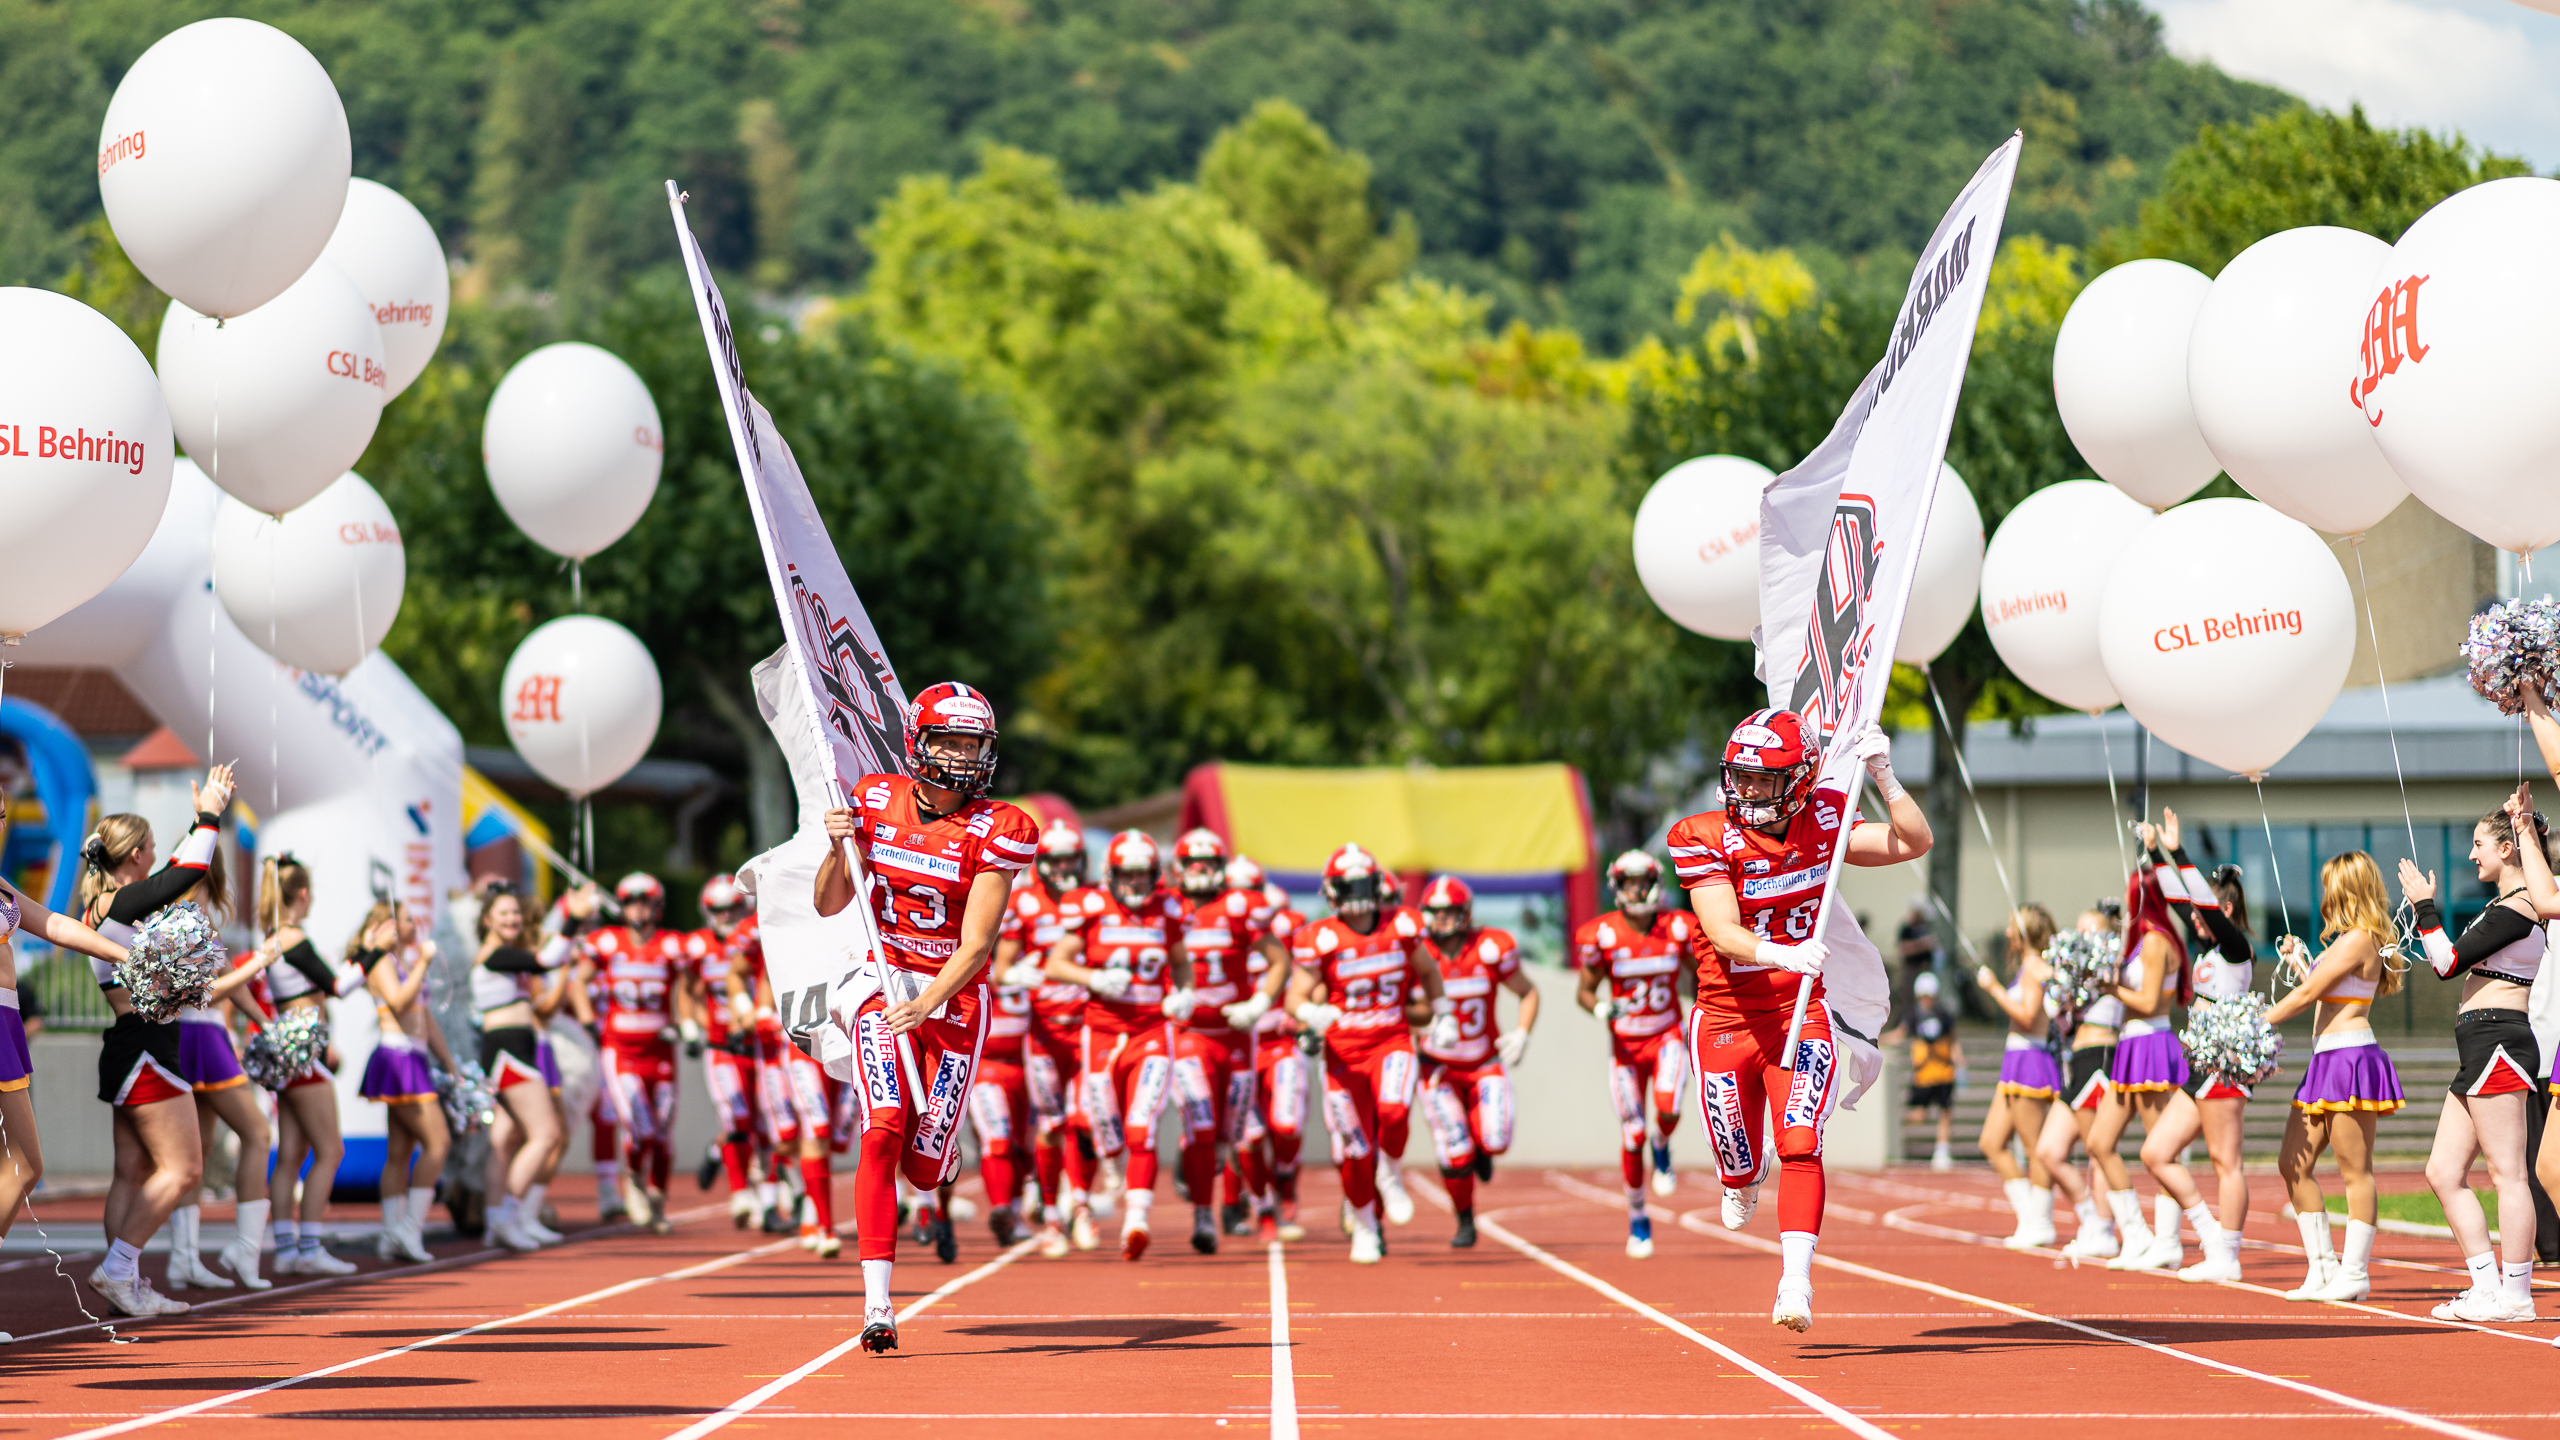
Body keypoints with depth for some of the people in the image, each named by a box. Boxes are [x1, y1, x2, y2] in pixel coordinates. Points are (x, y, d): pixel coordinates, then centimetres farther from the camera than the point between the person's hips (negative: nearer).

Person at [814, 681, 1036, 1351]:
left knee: (925, 1170, -3)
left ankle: (936, 1140, 38)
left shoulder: (996, 832, -10)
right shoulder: (875, 801, -1)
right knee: (882, 1133, -21)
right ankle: (877, 1304, -21)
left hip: (955, 998, -1)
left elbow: (975, 944, -16)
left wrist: (927, 1005, -31)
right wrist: (840, 849, -13)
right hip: (883, 986, 1)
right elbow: (828, 905, 6)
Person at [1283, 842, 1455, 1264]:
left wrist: (1443, 1016, 19)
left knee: (1394, 1113, -28)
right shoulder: (1320, 940, -9)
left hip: (1391, 1041, 1)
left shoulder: (1401, 926, 0)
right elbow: (1296, 997, -10)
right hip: (1344, 1050, -1)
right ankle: (1364, 1228, 25)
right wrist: (1312, 1014, -31)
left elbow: (1427, 972, 19)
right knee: (1354, 1152, 2)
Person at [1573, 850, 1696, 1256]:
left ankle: (1662, 1146, 11)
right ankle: (1637, 1218, 17)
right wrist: (1601, 1010, -22)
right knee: (1633, 1135, -2)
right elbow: (1584, 991, -2)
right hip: (1626, 1044, 0)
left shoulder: (1679, 929, -5)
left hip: (1667, 1037, 1)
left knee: (1667, 1109, -26)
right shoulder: (1602, 935, -10)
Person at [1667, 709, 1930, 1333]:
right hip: (1726, 1019, -1)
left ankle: (1796, 1282, -21)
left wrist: (1884, 777, -16)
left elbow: (1914, 843, -4)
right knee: (1740, 1164, 10)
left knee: (1800, 1147, -18)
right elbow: (1724, 934, -23)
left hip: (1801, 1016, 1)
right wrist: (1782, 954, -41)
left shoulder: (1822, 825, -2)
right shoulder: (1707, 840, -12)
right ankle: (1741, 1184, 49)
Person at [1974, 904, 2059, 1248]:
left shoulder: (2035, 967, -12)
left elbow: (2027, 1016, -21)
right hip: (2016, 1063, 10)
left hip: (2030, 1061, -10)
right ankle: (2028, 1217, 10)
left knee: (2036, 1148, -5)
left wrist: (1994, 988, -17)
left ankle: (2040, 1225, 1)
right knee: (1991, 1143, 8)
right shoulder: (2027, 966, 17)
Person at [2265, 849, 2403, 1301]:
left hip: (2351, 1057, -10)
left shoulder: (2357, 940, -12)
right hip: (2326, 1062, 10)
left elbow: (2309, 994, -12)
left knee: (2354, 1170, -5)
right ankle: (2322, 1267, 12)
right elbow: (2320, 996, 21)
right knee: (2293, 1164, 8)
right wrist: (2298, 961, 34)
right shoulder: (2350, 942, 18)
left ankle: (2354, 1273, -2)